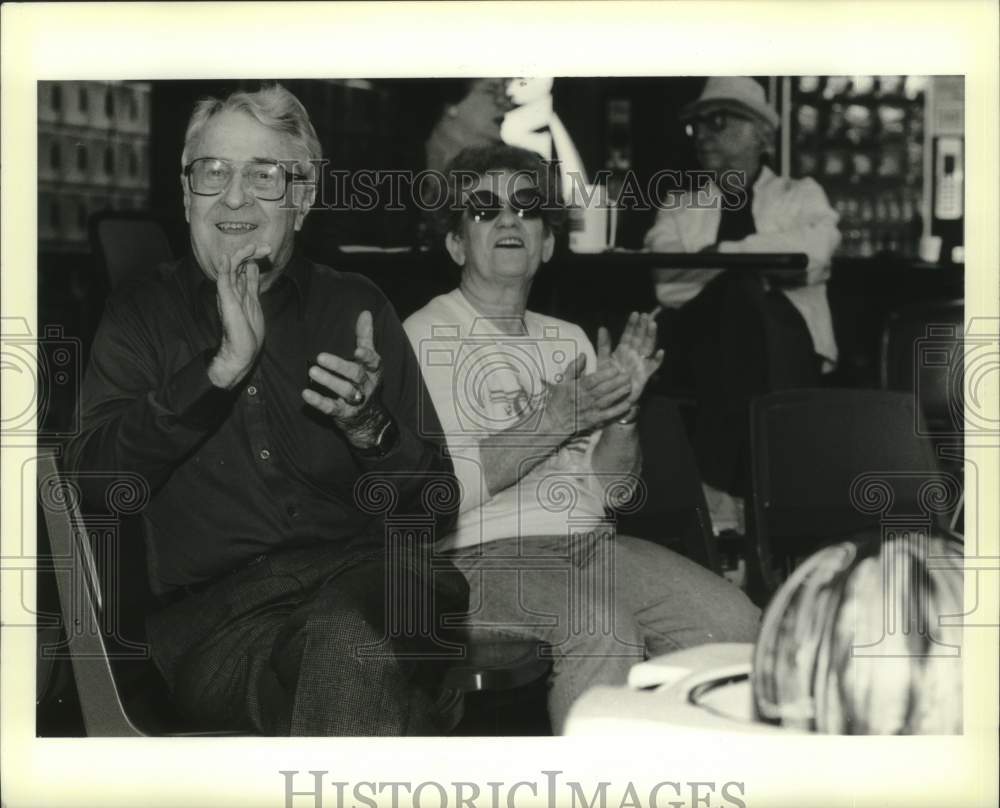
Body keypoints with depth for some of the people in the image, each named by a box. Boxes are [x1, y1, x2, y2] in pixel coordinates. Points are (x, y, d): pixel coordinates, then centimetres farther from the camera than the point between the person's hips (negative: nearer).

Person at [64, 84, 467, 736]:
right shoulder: (141, 315, 15)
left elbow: (437, 505, 13)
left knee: (351, 637, -36)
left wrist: (371, 430, -9)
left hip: (367, 568, 2)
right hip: (211, 607, -2)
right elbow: (92, 479, -3)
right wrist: (221, 368, -11)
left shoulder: (355, 307, 16)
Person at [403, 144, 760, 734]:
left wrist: (622, 412, -3)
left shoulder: (569, 341, 19)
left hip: (592, 542, 6)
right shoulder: (426, 337, 0)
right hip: (486, 554, -6)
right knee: (604, 628, -33)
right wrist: (552, 421, -17)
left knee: (733, 619, -15)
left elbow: (612, 491, 16)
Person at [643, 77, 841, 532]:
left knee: (743, 295, -29)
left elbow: (814, 252, -4)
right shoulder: (679, 211, 22)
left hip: (787, 348, -1)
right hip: (698, 349, 1)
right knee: (740, 291, -27)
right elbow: (668, 283, 2)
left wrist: (722, 253, -7)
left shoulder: (800, 196, 19)